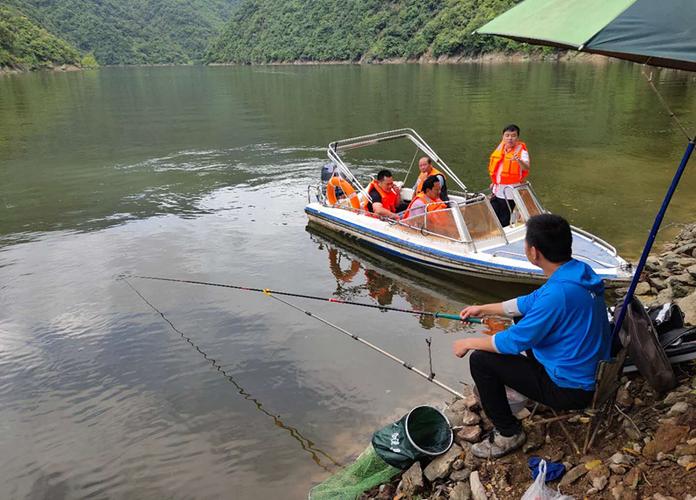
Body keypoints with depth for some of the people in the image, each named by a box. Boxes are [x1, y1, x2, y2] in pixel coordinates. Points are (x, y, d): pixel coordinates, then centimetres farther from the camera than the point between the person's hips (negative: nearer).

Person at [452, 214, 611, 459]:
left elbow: (514, 341, -22)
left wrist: (469, 343, -6)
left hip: (571, 389, -9)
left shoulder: (558, 293, -33)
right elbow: (531, 302, 11)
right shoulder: (578, 270, -4)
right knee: (524, 320, 24)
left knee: (480, 359, -10)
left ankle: (508, 434, 8)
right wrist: (484, 309, 17)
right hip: (593, 372, 9)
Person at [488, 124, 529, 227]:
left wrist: (518, 160, -51)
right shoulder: (500, 148, 6)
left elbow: (526, 168, -32)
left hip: (509, 194, -6)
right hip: (496, 192, 6)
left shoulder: (522, 151, -13)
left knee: (504, 223, 4)